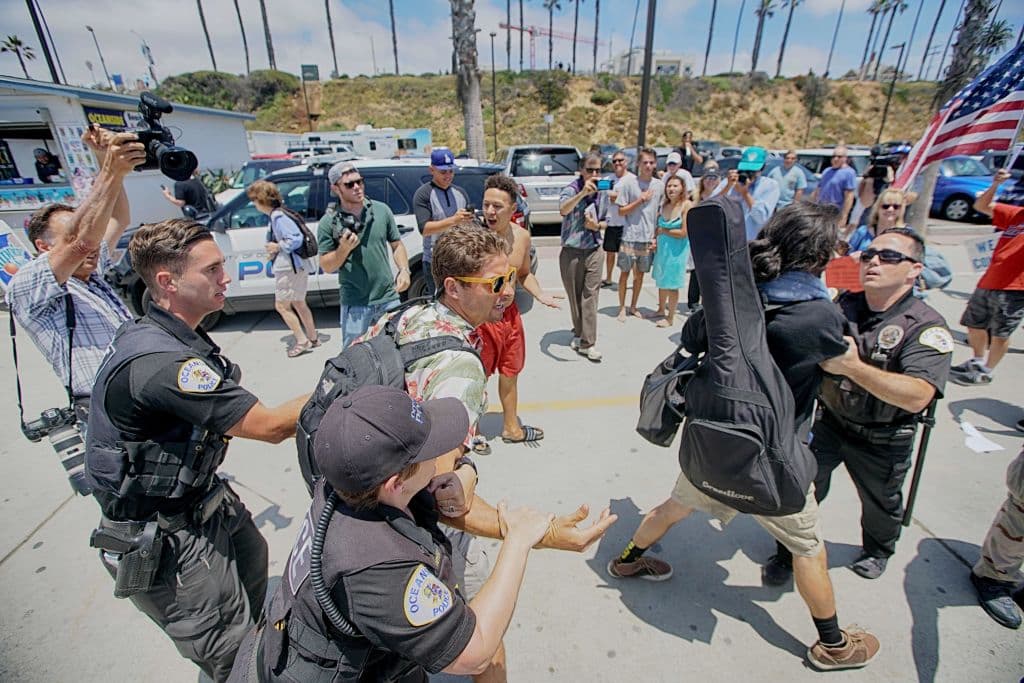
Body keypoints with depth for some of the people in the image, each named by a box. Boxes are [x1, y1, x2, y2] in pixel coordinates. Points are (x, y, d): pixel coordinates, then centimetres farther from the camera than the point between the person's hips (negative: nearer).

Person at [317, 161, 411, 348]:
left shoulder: (381, 210, 2)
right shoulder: (328, 223, -4)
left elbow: (397, 245, 9)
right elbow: (326, 267, -1)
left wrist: (404, 270, -8)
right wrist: (344, 249, -19)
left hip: (389, 299, 3)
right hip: (355, 305, -2)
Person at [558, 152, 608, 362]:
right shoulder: (571, 189, -8)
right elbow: (563, 210, -30)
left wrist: (598, 225, -6)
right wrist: (583, 192, -41)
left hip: (594, 251, 3)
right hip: (572, 252, -3)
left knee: (590, 296, -2)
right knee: (575, 296, 9)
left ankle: (587, 343, 0)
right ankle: (579, 334, 29)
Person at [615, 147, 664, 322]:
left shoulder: (660, 185, 6)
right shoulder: (629, 183, -4)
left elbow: (660, 213, 10)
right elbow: (621, 211, -4)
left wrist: (657, 237, 3)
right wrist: (640, 200, -14)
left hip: (649, 239, 3)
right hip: (630, 237, -3)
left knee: (640, 274, 11)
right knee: (625, 273, 3)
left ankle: (633, 306, 24)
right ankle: (622, 308, 14)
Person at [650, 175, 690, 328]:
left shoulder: (686, 205, -13)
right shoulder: (664, 205, 5)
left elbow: (684, 232, -18)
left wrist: (663, 231, -10)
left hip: (677, 249, -6)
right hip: (662, 247, 6)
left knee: (672, 285, 1)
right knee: (661, 281, 17)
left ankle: (670, 318, 14)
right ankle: (661, 310, 35)